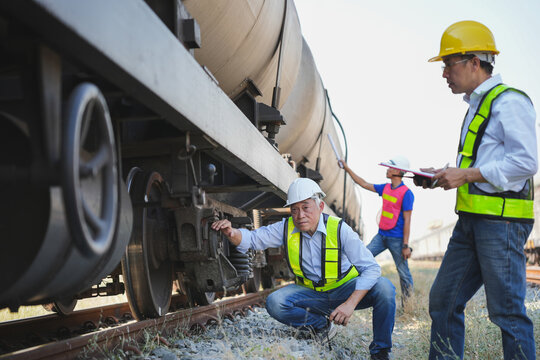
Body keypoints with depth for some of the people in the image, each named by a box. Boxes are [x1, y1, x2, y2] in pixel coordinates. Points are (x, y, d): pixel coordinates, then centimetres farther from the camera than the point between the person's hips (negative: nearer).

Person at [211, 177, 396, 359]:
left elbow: (371, 268, -23)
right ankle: (321, 325, 1)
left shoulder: (339, 229, -20)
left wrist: (350, 304, -36)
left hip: (344, 290, -3)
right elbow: (252, 239, -7)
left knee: (384, 288, -30)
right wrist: (231, 233, -33)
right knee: (275, 303, -24)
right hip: (311, 293, 3)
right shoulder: (286, 229, -9)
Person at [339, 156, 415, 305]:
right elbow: (364, 184, 19)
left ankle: (407, 301, 10)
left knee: (403, 271, 0)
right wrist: (348, 169, 17)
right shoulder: (385, 188, 8)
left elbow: (407, 220, -14)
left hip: (397, 239, -7)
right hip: (381, 235, 7)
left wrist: (406, 245, -16)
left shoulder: (406, 193, -13)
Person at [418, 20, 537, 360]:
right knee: (443, 300, 9)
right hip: (471, 220, 10)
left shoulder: (510, 102, -8)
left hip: (501, 220, -9)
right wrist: (444, 176, 12)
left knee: (508, 312, -5)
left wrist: (466, 175, -18)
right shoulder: (477, 106, 21)